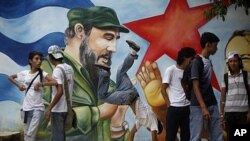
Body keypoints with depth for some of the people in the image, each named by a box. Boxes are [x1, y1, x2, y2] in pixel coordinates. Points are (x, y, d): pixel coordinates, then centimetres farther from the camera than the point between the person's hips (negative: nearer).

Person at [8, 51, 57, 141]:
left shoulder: (42, 74, -5)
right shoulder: (24, 73, 4)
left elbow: (55, 82, -21)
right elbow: (10, 77, 19)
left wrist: (40, 84, -20)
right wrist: (18, 85, 4)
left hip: (37, 108, -3)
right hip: (26, 107, 4)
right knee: (26, 134, 11)